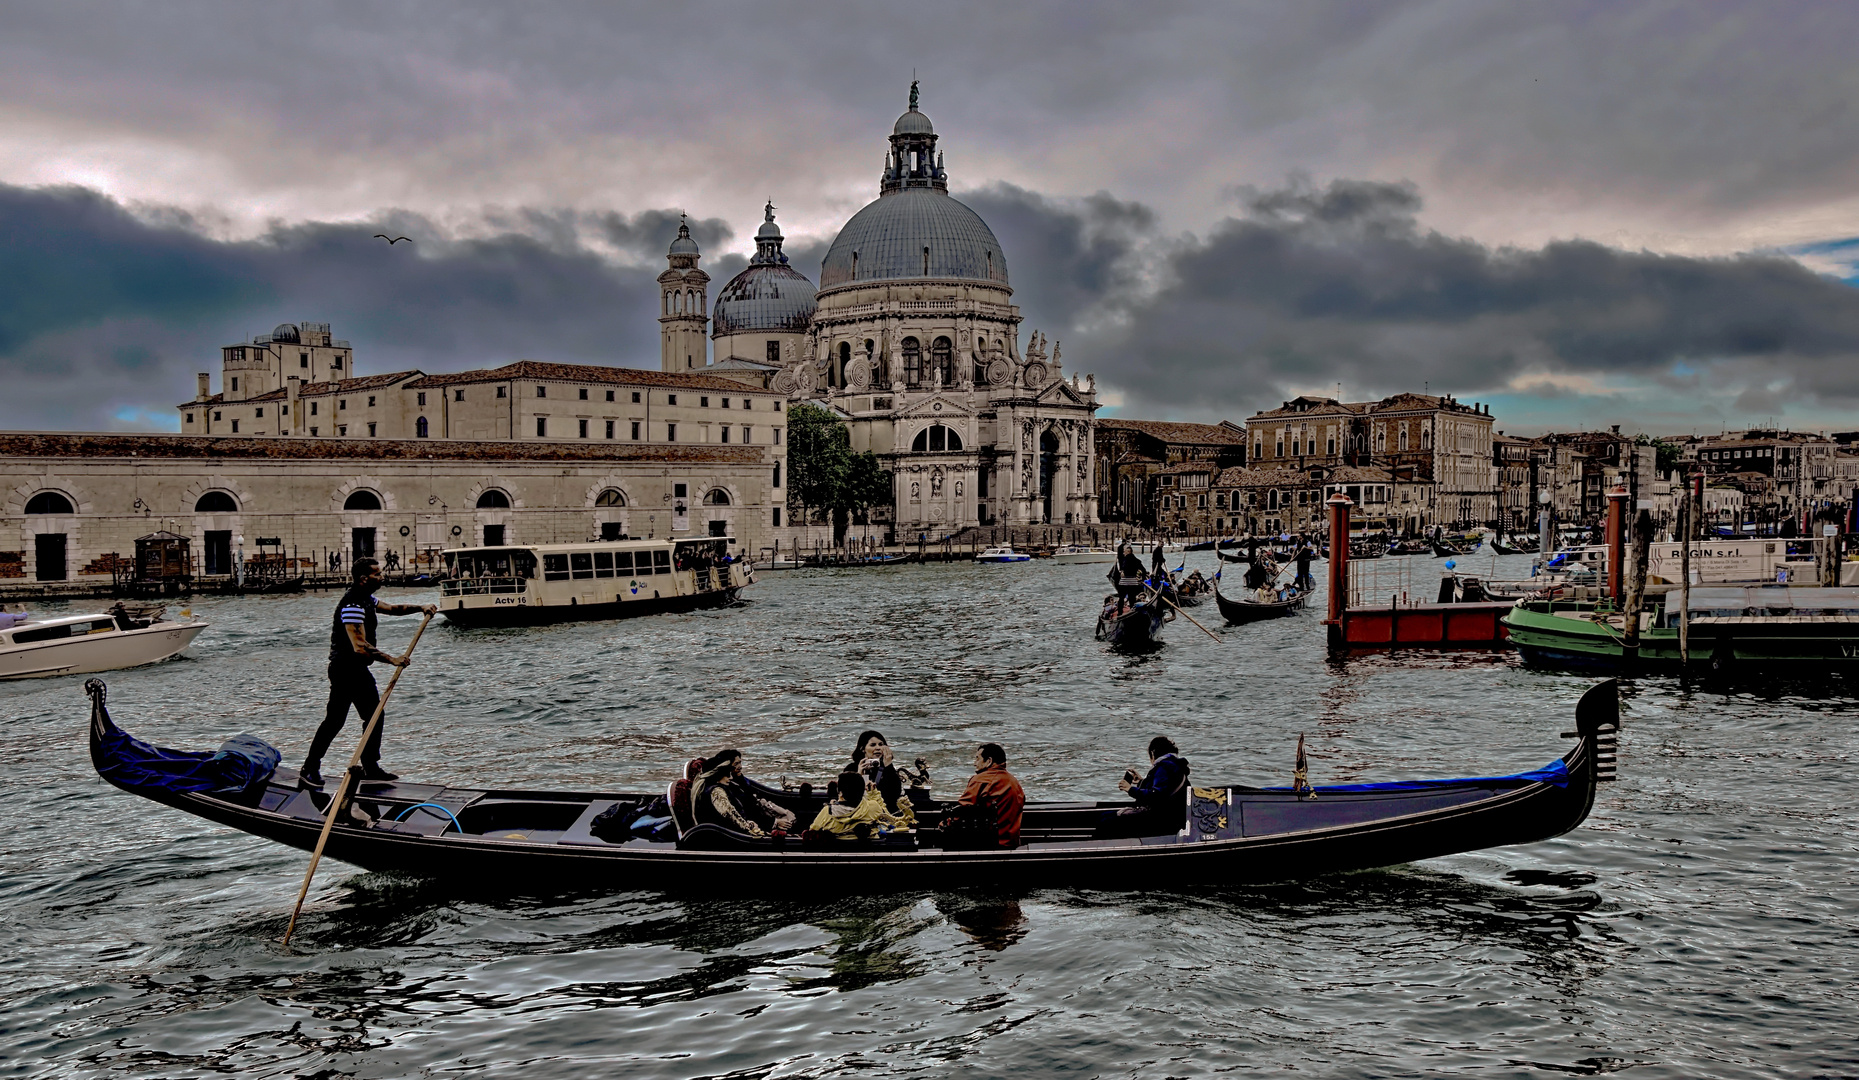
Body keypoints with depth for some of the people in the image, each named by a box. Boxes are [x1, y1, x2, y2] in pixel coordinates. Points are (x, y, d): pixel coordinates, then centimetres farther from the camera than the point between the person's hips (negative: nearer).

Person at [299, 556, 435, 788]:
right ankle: (310, 768, 4)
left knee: (375, 717, 11)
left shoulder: (366, 599, 9)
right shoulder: (352, 605, -23)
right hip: (344, 669, -10)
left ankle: (370, 767, 18)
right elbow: (360, 647, -30)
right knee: (335, 719, -6)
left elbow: (391, 608, 23)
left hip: (358, 669, 10)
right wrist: (391, 659, -24)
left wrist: (420, 607, 7)